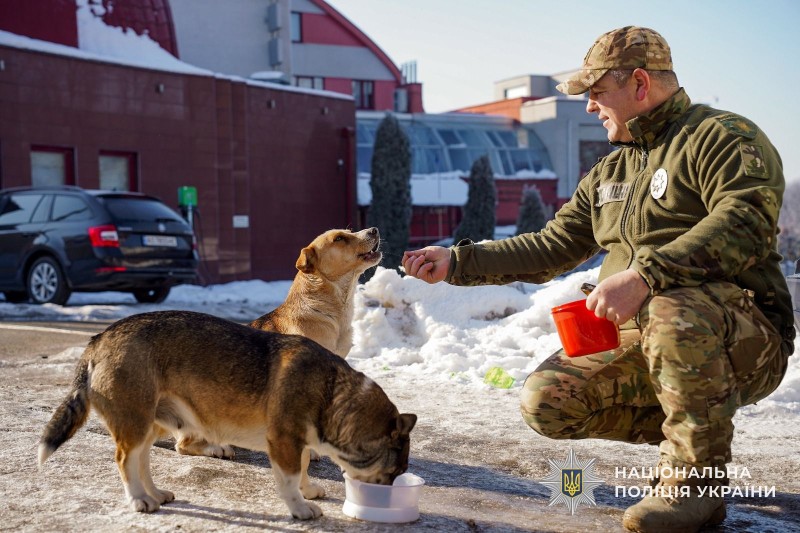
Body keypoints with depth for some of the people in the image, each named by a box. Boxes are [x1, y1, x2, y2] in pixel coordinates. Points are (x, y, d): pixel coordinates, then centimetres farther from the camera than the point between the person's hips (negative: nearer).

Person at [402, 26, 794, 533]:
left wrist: (644, 274, -35)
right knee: (546, 400, -10)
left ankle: (696, 479, -18)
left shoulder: (722, 138, -7)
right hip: (639, 345, 7)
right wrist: (457, 262, 13)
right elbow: (551, 247, 20)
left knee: (672, 309, -39)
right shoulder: (609, 174, 19)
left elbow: (746, 223, -25)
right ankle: (684, 435, 9)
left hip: (746, 341, -7)